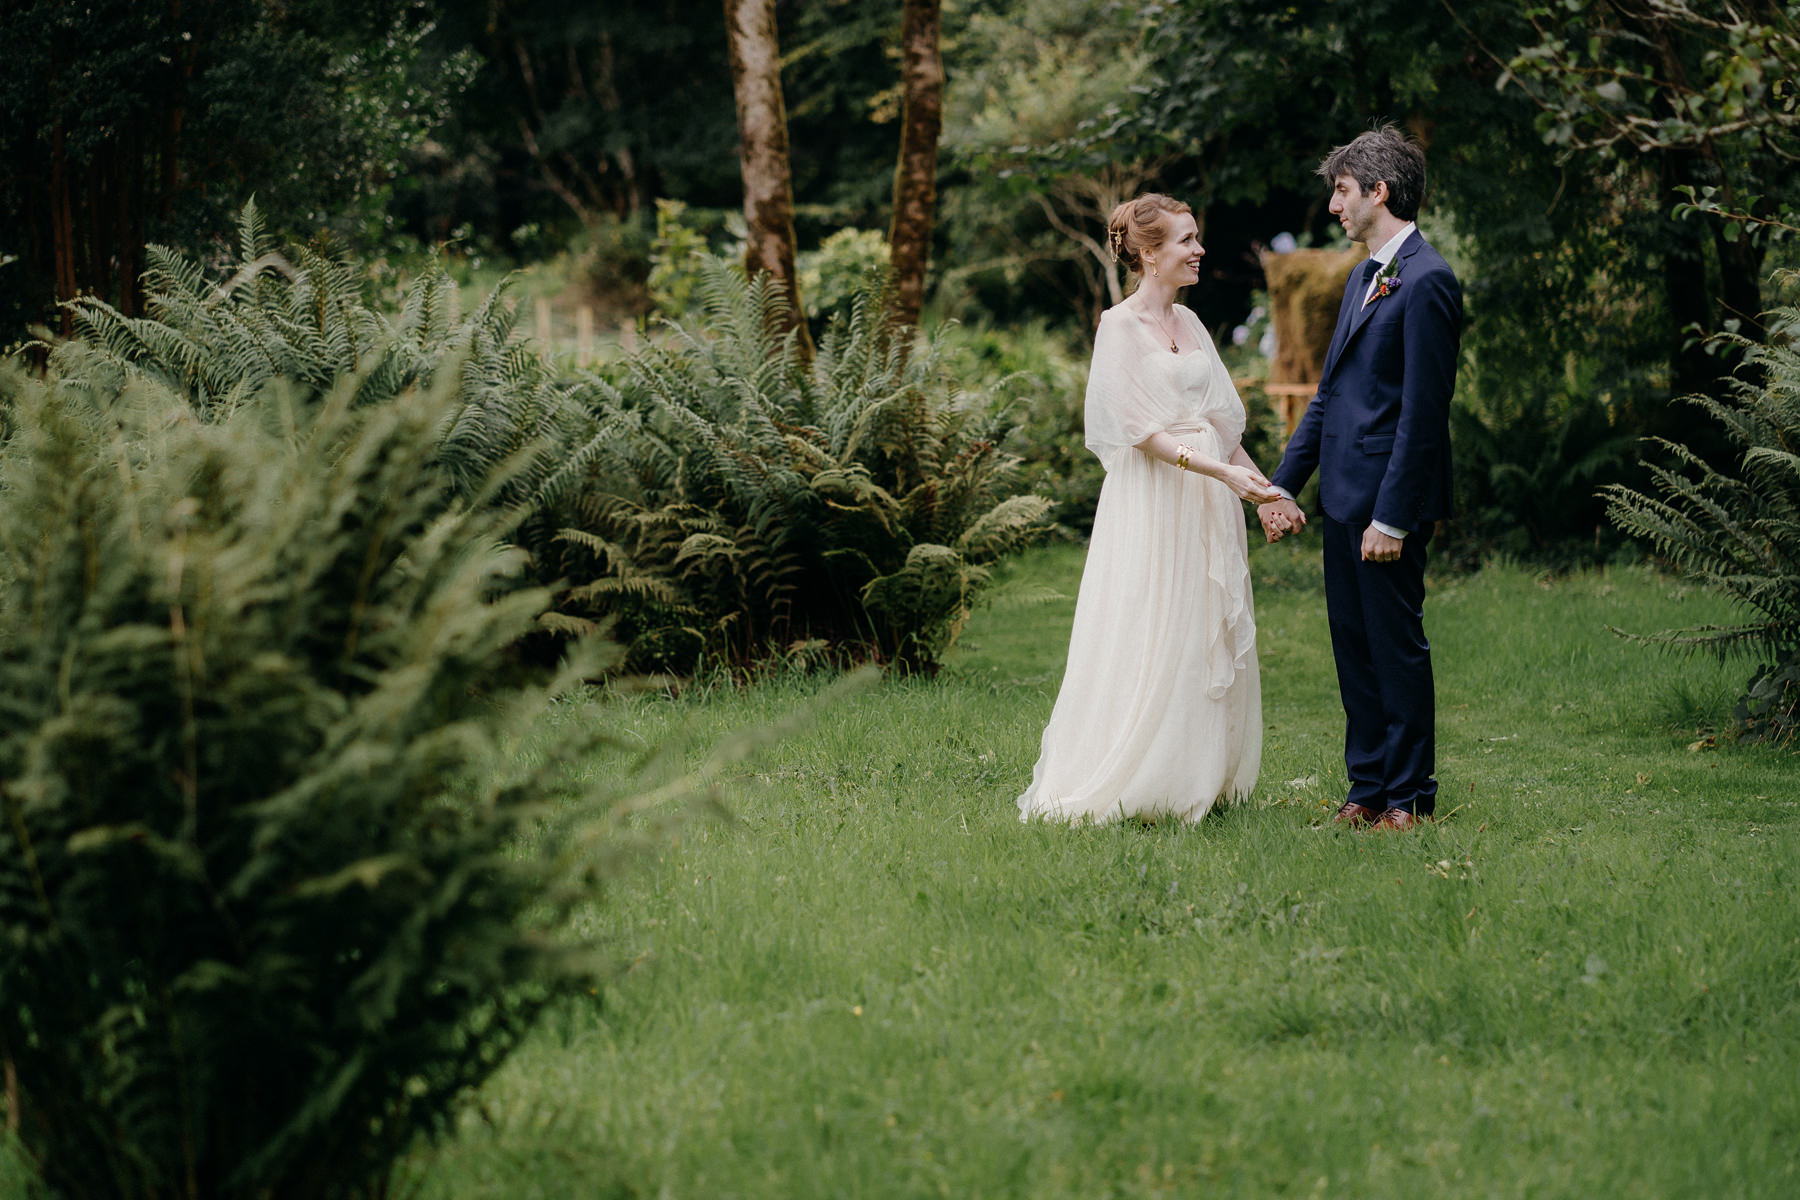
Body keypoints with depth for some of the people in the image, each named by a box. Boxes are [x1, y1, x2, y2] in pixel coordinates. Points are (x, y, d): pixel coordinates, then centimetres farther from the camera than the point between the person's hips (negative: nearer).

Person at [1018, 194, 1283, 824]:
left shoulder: (1189, 323, 13)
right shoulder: (1119, 326, -9)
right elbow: (1144, 432, -15)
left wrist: (1262, 488, 11)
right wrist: (1223, 472, -22)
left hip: (1208, 503, 7)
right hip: (1152, 502, -7)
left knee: (1207, 641, 8)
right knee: (1146, 647, -5)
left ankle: (1197, 780, 14)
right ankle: (1119, 787, 1)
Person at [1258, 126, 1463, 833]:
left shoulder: (1426, 282, -14)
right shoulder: (1363, 278, 17)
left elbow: (1423, 411, -18)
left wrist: (1393, 516, -20)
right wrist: (1283, 485, 14)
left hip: (1387, 499, -9)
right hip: (1343, 495, 9)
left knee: (1396, 644, -1)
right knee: (1353, 644, 12)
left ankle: (1409, 796, 9)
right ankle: (1368, 786, 20)